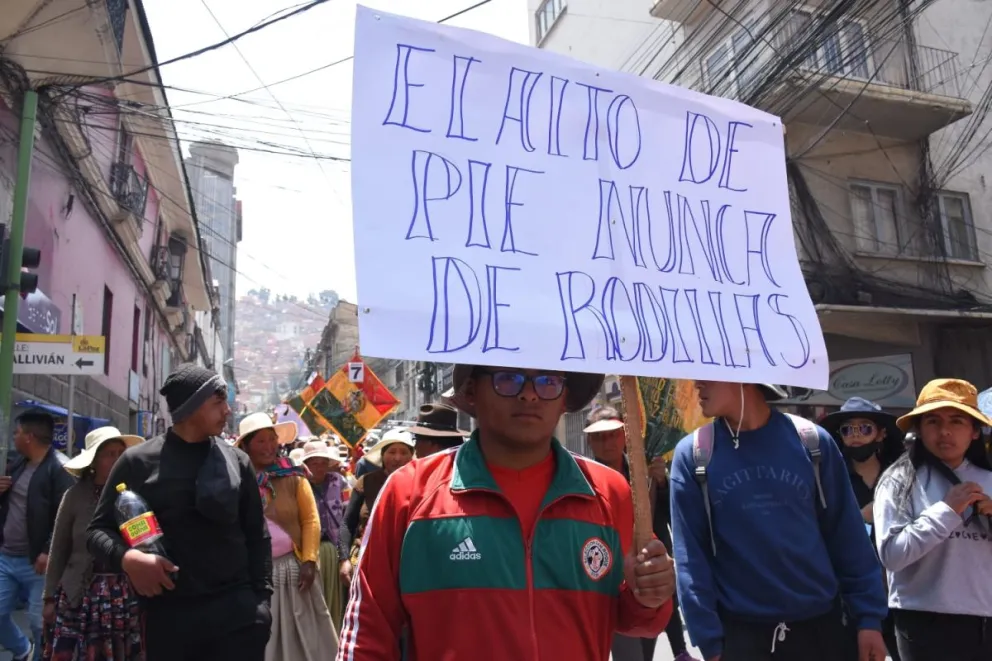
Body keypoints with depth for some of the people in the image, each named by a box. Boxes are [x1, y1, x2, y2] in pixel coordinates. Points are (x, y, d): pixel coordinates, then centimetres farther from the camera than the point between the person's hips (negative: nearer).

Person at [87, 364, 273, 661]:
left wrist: (261, 597, 1)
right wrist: (127, 558, -17)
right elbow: (98, 529, 3)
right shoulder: (138, 462, 0)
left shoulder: (236, 461, 5)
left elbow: (256, 534, 9)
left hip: (236, 610, 1)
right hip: (168, 613, -1)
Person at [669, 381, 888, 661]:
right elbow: (691, 556, -6)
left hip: (823, 625, 1)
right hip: (740, 634, -1)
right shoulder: (692, 454, -6)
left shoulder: (812, 441, -3)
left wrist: (868, 616, -1)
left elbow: (847, 535, 1)